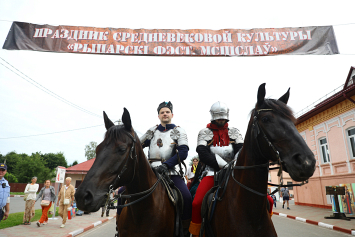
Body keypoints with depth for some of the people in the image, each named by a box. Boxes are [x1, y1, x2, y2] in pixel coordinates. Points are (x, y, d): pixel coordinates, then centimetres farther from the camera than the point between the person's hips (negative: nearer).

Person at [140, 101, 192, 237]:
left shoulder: (179, 131, 5)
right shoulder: (152, 131, 16)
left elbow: (183, 153, -9)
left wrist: (165, 165, -22)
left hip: (171, 172, -3)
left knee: (187, 198, -25)